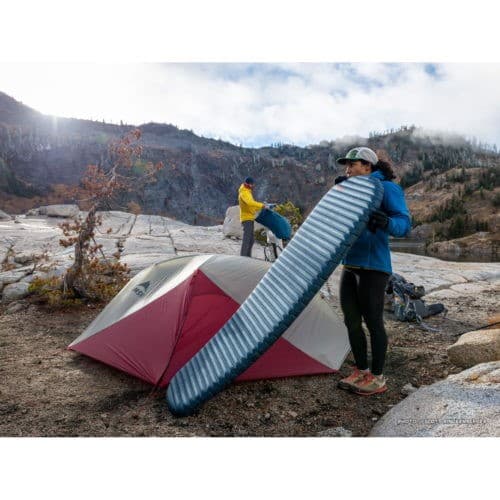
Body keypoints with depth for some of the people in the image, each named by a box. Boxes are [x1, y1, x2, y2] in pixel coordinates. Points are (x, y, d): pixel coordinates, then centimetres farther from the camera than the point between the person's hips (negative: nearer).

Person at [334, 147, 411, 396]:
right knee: (351, 321, 11)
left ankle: (377, 378, 17)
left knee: (373, 322, 1)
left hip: (373, 268, -8)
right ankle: (360, 372, 27)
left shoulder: (387, 188, -7)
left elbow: (404, 224, -15)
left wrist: (386, 222, -37)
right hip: (349, 266, 8)